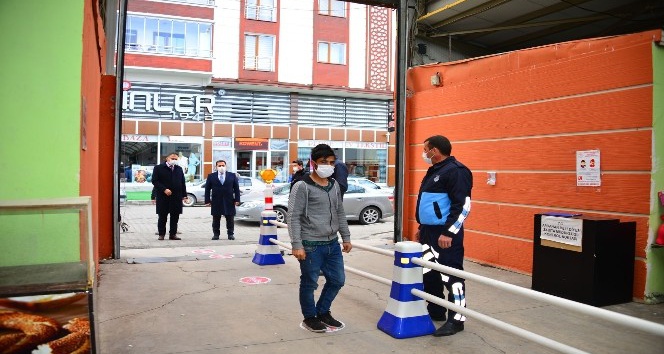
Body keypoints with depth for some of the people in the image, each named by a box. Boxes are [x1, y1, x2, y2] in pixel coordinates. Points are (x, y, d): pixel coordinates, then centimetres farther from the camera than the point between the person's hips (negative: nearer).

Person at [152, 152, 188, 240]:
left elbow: (182, 183, 14)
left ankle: (173, 234, 14)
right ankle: (161, 234, 13)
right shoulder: (158, 168, 1)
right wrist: (164, 189, -16)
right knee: (162, 216, 3)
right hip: (163, 197, -3)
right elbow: (154, 181, -6)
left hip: (177, 197, 4)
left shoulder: (179, 169, 15)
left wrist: (184, 195, 7)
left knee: (175, 217, 5)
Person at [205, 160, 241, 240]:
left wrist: (237, 199, -3)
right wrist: (207, 201, -2)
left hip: (229, 201, 0)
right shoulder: (211, 176, 4)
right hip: (216, 201, 0)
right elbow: (207, 189, 4)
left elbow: (236, 188, 4)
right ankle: (216, 234, 15)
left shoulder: (232, 175, 5)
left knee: (230, 219, 4)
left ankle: (230, 234, 13)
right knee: (216, 219, 6)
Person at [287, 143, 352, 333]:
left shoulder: (335, 185, 11)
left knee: (337, 280, 14)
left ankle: (323, 312, 35)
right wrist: (297, 245, -17)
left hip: (333, 244, 7)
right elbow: (294, 217, -12)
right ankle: (310, 317, 27)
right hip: (311, 246, -7)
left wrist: (346, 237, 16)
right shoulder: (302, 186, -10)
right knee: (309, 283, 6)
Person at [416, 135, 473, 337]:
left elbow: (463, 205, -20)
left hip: (445, 234, -10)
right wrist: (422, 227, 23)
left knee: (451, 276, -4)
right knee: (429, 273, 15)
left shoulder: (455, 170, -14)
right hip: (429, 232, 10)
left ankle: (456, 320, 5)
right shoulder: (434, 171, 17)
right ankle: (435, 311, 28)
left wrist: (448, 232, -22)